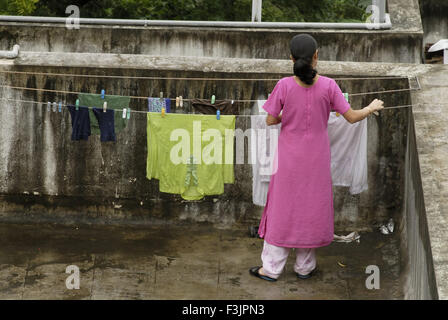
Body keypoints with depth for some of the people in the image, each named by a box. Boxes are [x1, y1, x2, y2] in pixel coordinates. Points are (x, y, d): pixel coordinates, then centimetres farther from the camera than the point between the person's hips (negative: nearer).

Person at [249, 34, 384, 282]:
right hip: (316, 159, 1)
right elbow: (351, 117, -7)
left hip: (289, 158, -1)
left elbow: (270, 120, -8)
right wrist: (372, 108, 12)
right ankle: (305, 266, 27)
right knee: (313, 207, 15)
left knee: (283, 207, 10)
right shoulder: (328, 86, -13)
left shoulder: (284, 86, -15)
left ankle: (272, 268, 17)